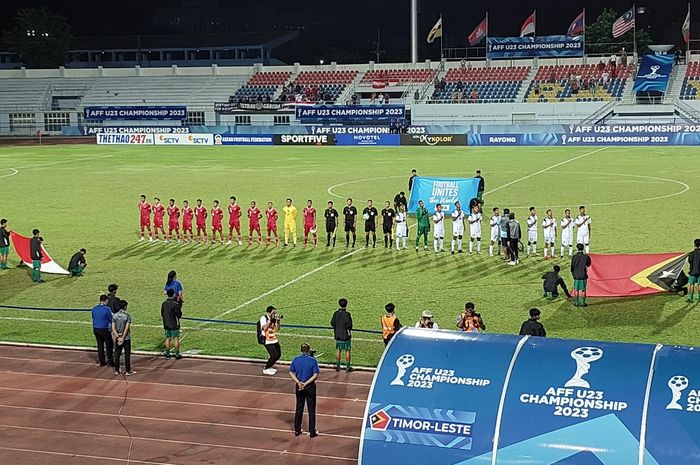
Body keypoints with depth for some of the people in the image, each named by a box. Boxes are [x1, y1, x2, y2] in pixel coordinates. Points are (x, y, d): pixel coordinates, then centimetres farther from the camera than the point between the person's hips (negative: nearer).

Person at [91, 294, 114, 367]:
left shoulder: (94, 308, 3)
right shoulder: (106, 309, -15)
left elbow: (93, 318, 12)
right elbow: (111, 319, -8)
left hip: (96, 329, 6)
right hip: (104, 329, -6)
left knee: (100, 345, 13)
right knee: (109, 345, 5)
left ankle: (102, 362, 16)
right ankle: (110, 362, 7)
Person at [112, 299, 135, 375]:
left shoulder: (115, 316, 1)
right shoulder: (127, 316, -11)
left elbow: (113, 327, -4)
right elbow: (127, 328, -16)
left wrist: (118, 336, -9)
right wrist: (123, 338, -13)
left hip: (118, 338, 4)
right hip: (126, 338, -4)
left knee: (117, 354, 11)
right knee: (127, 355, 3)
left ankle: (116, 370, 15)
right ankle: (128, 371, 6)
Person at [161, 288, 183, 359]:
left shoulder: (164, 304, 1)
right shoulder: (175, 304, -17)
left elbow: (162, 314, 9)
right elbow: (179, 315, -14)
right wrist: (180, 310, 4)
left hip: (166, 324, 5)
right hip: (174, 325, -5)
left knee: (167, 338, 12)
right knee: (176, 339, 2)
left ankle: (167, 354, 15)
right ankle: (177, 354, 4)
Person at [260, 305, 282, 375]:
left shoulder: (274, 318, 6)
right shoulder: (263, 318, -11)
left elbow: (277, 329, 8)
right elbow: (264, 328, -26)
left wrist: (277, 321, -5)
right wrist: (270, 320, -26)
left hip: (274, 340, 7)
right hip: (267, 340, -7)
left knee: (278, 354, 10)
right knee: (274, 355, -14)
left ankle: (269, 367, 29)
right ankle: (266, 369, 5)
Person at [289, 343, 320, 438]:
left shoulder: (296, 359, -2)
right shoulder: (312, 360, -13)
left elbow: (291, 372, -2)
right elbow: (315, 375, -16)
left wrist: (298, 383, -9)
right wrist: (306, 383, -14)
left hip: (299, 387, 3)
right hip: (310, 387, -3)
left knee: (299, 408, 15)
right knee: (311, 409, 6)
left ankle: (297, 430, 20)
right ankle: (312, 432, 10)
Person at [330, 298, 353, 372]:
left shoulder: (336, 313, -2)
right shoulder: (347, 314, -18)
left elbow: (332, 323, 3)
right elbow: (349, 325, -20)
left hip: (338, 335, 5)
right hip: (346, 335, -5)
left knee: (338, 350, 14)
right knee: (348, 351, 6)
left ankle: (338, 366, 18)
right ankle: (348, 367, 8)